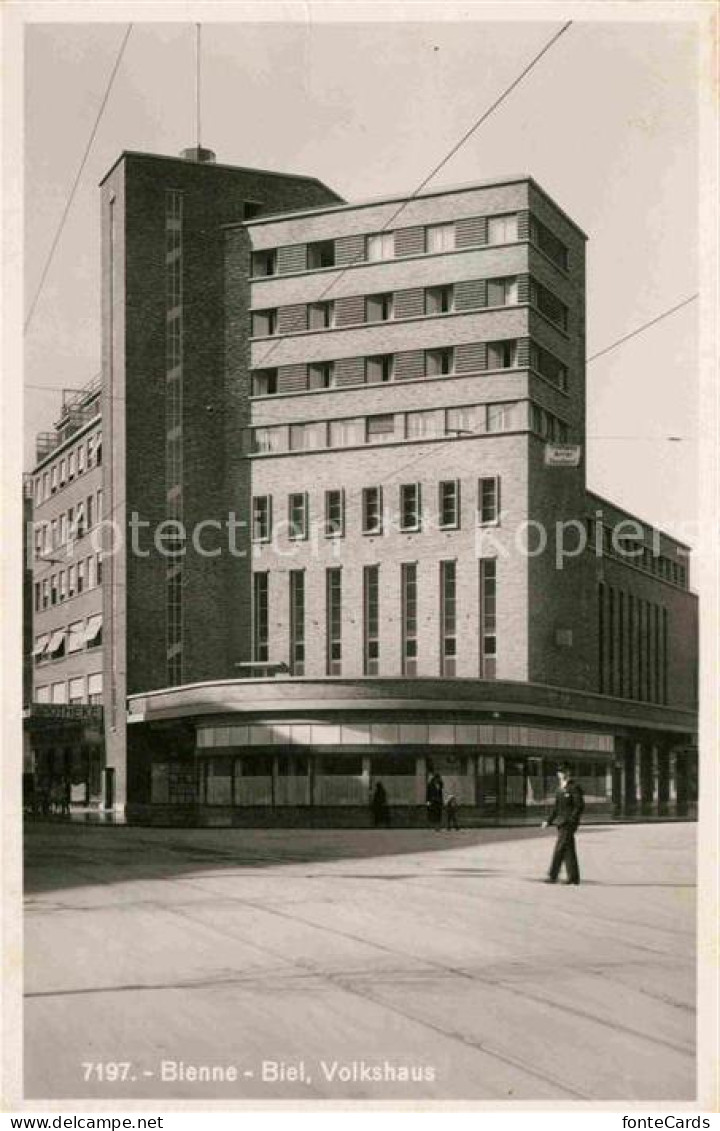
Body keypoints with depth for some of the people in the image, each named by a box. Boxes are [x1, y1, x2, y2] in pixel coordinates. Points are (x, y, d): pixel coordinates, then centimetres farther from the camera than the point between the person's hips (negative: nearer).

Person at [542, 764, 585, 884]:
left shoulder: (574, 788, -11)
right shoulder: (561, 789, 15)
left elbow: (580, 806, -15)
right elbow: (556, 807, 19)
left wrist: (571, 820, -20)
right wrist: (548, 821, 12)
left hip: (569, 823, -9)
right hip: (561, 822, 9)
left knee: (560, 848, -9)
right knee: (568, 850, 9)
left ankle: (553, 876, -7)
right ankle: (574, 877, 12)